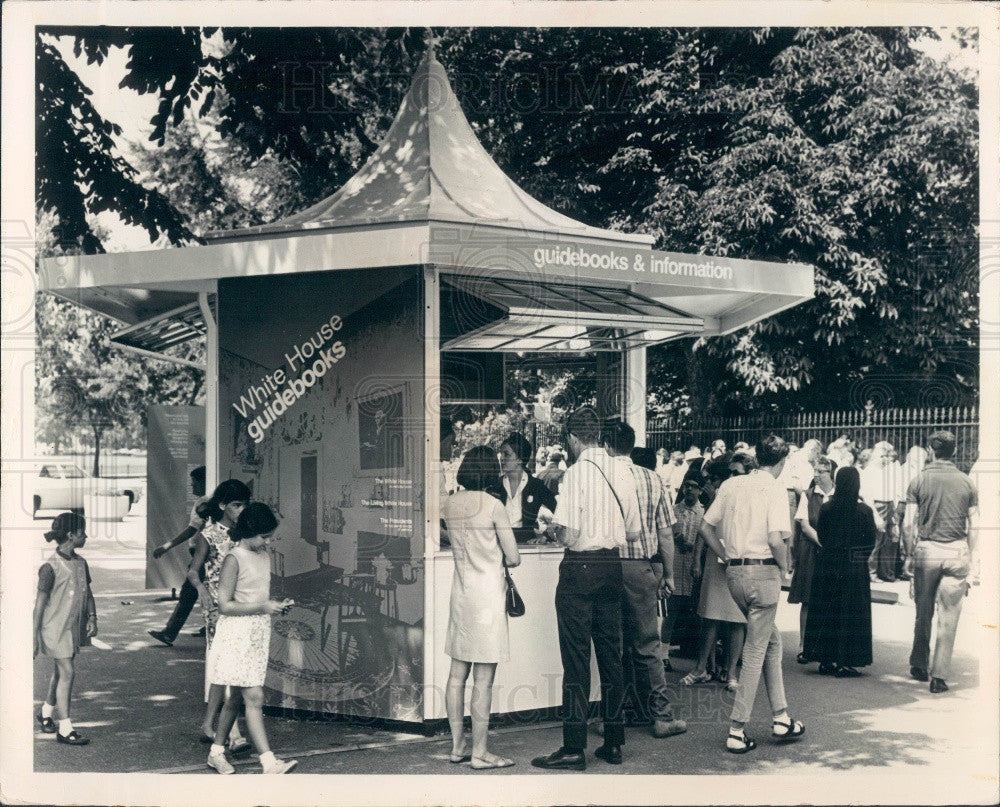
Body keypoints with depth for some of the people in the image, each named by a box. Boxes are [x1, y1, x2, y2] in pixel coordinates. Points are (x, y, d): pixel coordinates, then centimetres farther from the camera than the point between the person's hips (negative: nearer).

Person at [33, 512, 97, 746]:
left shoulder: (81, 563, 6)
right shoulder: (50, 567, -16)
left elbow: (87, 593, 12)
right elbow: (40, 604, -12)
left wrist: (92, 618, -1)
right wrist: (35, 636, -11)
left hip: (75, 627, 7)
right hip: (56, 627, -7)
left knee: (60, 672, 18)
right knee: (67, 673, -8)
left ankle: (46, 713, 37)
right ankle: (65, 729, -3)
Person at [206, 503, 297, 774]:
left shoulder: (264, 556, 11)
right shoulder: (233, 559, -13)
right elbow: (225, 606, -16)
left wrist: (277, 605, 3)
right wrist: (263, 607, -19)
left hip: (258, 634, 8)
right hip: (237, 634, -8)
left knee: (236, 697, 13)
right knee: (254, 697, -11)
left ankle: (216, 752, 25)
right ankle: (269, 762, -12)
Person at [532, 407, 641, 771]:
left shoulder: (577, 473, -13)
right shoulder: (622, 474, 6)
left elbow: (568, 535, -18)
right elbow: (634, 533, 10)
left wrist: (554, 528, 3)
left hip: (580, 567, -6)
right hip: (612, 566, 6)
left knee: (576, 658, -2)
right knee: (610, 655, 12)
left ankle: (574, 747, 1)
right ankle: (614, 742, 19)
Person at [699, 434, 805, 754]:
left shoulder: (731, 485, 9)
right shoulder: (774, 488, -8)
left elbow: (706, 527, 9)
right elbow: (775, 539, -19)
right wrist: (785, 567, -2)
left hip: (734, 572, 6)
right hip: (763, 572, -6)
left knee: (772, 639, 21)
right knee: (755, 651, 2)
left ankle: (780, 718, 24)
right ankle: (737, 731, 4)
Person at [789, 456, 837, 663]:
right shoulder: (808, 495, 4)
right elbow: (804, 525, -3)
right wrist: (822, 542, -15)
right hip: (809, 552, -1)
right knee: (807, 601, 0)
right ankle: (804, 645, 6)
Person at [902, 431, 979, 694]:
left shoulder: (919, 482, -1)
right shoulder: (966, 483, 3)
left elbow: (908, 524, -4)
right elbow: (974, 527, 2)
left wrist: (909, 555, 6)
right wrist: (974, 563, 7)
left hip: (926, 549, 0)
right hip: (957, 553, 0)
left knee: (923, 613, 15)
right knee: (949, 617, 3)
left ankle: (919, 665, 26)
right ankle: (939, 675, 3)